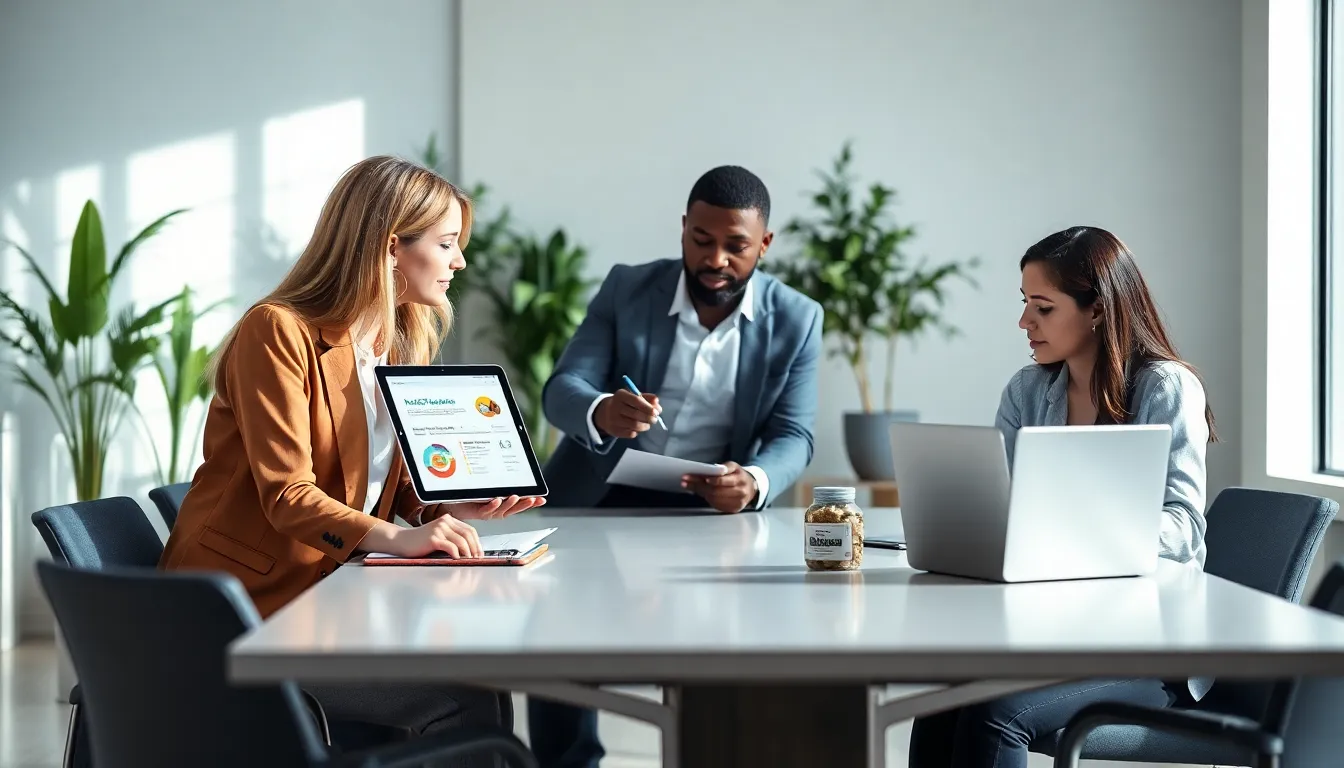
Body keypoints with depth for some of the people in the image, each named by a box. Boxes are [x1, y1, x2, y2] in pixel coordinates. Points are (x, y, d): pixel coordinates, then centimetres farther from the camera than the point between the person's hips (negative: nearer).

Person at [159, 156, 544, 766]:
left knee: (481, 679, -17)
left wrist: (456, 507, -8)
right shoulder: (278, 332, -14)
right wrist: (397, 538, -36)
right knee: (462, 700, -20)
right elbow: (286, 495, -22)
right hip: (250, 606, -7)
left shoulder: (401, 345, 13)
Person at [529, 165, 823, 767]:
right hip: (601, 496, 0)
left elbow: (792, 437, -5)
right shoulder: (627, 289, -1)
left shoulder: (796, 320, 0)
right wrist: (601, 412, -35)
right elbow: (560, 390, -9)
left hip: (710, 508, 0)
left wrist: (754, 484, -30)